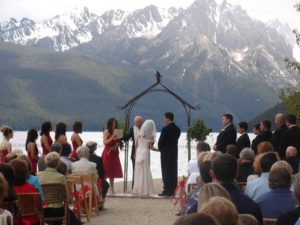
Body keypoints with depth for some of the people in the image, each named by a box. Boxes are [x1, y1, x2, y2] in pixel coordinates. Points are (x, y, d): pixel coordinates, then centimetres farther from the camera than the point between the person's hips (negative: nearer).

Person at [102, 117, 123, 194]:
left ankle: (112, 188, 12)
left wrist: (116, 145, -2)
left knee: (113, 171, 8)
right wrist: (112, 138, -21)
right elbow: (104, 142, -12)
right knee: (106, 171, -7)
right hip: (108, 153, -6)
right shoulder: (106, 131, -4)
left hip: (114, 153, 6)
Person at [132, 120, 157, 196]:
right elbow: (151, 147, -7)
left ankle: (137, 190, 11)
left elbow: (136, 145, 9)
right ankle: (145, 190, 1)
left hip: (138, 153, 4)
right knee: (145, 172, 0)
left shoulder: (139, 134, 6)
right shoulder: (150, 136, -6)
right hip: (145, 153, -4)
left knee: (138, 172, 8)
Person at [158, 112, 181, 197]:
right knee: (173, 171, 9)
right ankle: (173, 190, 12)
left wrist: (159, 148, 9)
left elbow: (161, 140, -12)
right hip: (174, 152, 7)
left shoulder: (165, 129, -14)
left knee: (166, 171, -3)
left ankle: (167, 191, -4)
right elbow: (176, 139, 9)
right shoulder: (177, 129, 7)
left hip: (166, 152, -7)